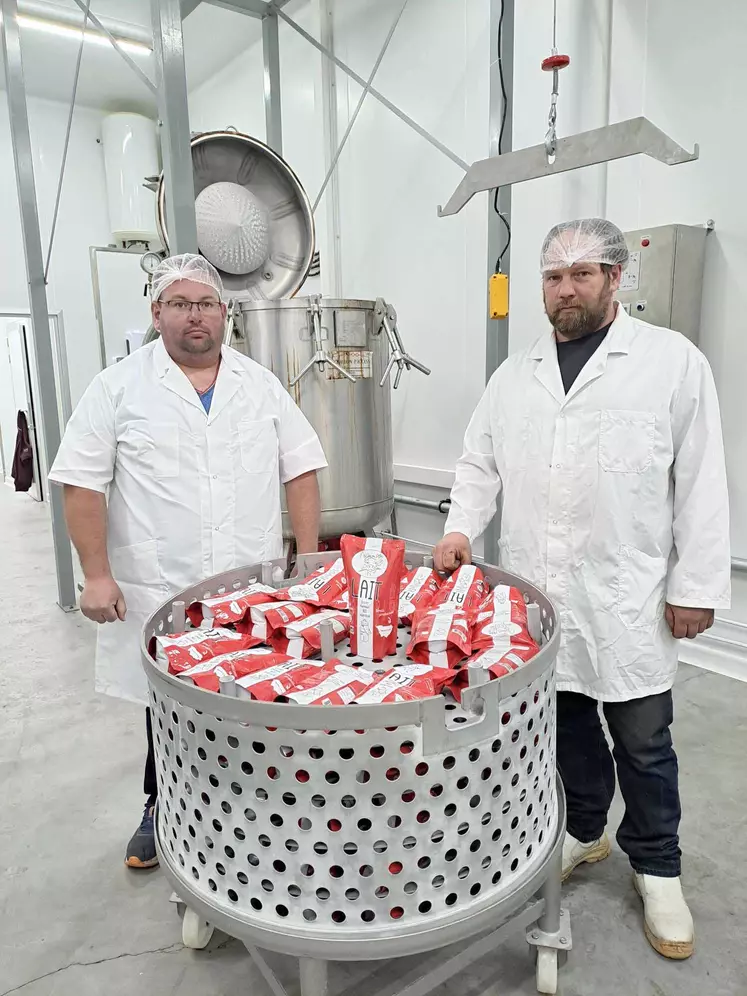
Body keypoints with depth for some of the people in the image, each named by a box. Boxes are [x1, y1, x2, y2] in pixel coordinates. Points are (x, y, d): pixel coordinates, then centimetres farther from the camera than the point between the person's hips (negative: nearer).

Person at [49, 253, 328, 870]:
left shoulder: (261, 385, 8)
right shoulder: (119, 387, 1)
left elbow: (301, 470, 7)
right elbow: (82, 482, -1)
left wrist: (309, 560, 1)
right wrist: (97, 575, -8)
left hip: (255, 589, 2)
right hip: (158, 591, -1)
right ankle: (162, 808, 36)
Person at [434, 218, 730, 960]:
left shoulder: (674, 361, -2)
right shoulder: (515, 375, 9)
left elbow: (701, 483, -4)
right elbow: (479, 464, 11)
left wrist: (696, 584, -6)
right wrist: (462, 527, -5)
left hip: (627, 598, -3)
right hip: (537, 595, 3)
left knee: (643, 741, 11)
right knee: (566, 721, 17)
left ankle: (656, 868, 33)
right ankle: (583, 829, 41)